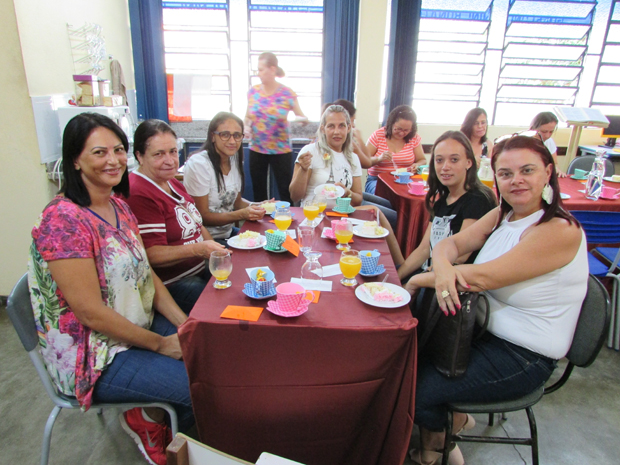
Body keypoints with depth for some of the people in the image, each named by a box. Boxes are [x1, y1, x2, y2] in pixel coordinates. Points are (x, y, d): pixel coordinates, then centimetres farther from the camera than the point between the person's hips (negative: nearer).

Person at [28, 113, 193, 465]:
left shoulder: (119, 206, 4)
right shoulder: (63, 220, -22)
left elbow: (147, 274, 6)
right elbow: (92, 313, -22)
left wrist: (184, 324, -5)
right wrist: (160, 344, -14)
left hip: (140, 327, 8)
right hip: (95, 356, -8)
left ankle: (153, 414, 20)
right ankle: (148, 421, 17)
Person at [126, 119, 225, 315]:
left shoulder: (173, 183, 14)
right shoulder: (138, 194, -18)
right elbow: (152, 255, -21)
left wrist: (216, 251, 6)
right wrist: (198, 249, -33)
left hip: (200, 270, 9)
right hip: (171, 284, -9)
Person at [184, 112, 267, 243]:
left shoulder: (235, 159, 3)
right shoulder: (198, 164, -19)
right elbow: (202, 216, -18)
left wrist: (255, 207, -10)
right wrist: (242, 214, -29)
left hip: (228, 232, 7)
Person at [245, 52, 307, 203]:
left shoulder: (287, 94, -7)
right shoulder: (253, 91, 2)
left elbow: (302, 117, 0)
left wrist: (303, 120, -23)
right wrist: (246, 126, -6)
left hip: (281, 150, -3)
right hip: (256, 149, 3)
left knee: (285, 190, -1)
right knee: (258, 190, 11)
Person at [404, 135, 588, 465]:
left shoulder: (560, 232, -24)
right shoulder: (503, 214, 1)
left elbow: (483, 278, -30)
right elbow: (450, 243, -4)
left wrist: (420, 280, -18)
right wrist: (442, 269, -28)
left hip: (522, 358, -7)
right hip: (486, 332, 7)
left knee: (418, 388, -11)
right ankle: (454, 417, 27)